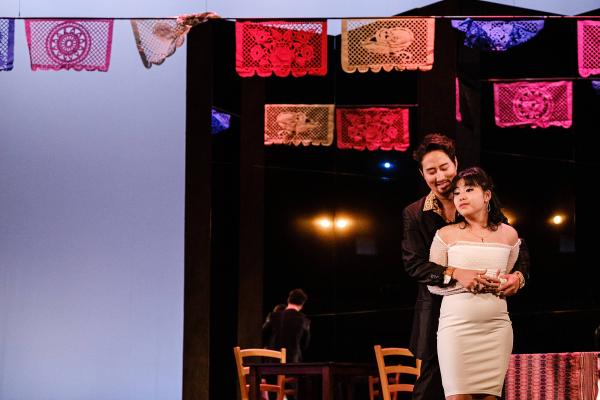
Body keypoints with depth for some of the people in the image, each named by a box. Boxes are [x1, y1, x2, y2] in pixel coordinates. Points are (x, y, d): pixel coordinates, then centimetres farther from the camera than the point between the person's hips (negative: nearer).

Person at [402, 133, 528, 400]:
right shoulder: (414, 214, 2)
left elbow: (518, 247, 3)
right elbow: (413, 263, -9)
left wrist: (518, 275, -19)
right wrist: (455, 274, -24)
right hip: (438, 315, -1)